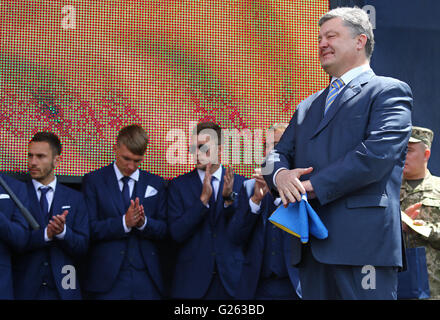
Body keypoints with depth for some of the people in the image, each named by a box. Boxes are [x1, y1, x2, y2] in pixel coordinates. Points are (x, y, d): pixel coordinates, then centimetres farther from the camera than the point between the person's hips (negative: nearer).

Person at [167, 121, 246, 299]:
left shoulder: (240, 183, 2)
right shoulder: (178, 185, 1)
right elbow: (177, 233, -9)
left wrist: (229, 197, -18)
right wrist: (203, 198, -18)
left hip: (231, 279, 1)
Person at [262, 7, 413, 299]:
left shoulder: (389, 92, 1)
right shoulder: (308, 107, 26)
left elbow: (378, 153, -13)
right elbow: (280, 153, 20)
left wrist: (314, 186, -14)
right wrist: (280, 174, -6)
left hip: (362, 242, -7)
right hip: (312, 245, 7)